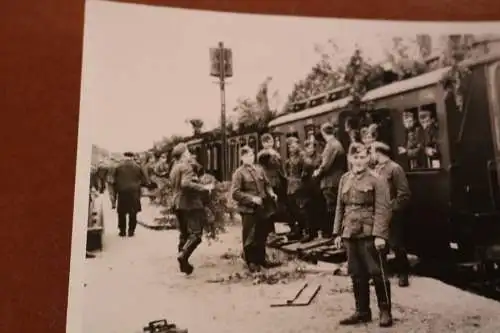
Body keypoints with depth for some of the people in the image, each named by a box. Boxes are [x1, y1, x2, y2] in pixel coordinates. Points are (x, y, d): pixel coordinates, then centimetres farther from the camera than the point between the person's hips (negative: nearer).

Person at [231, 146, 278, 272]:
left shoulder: (259, 169, 9)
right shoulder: (239, 173, -8)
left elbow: (267, 184, 19)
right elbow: (235, 193, -14)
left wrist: (271, 193, -1)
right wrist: (252, 198, -20)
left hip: (263, 208, 6)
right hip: (249, 210, -6)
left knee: (262, 236, 15)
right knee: (250, 237, 2)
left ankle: (261, 259, 29)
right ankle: (251, 262, 16)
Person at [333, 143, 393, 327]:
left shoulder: (377, 180, -7)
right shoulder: (345, 179, 11)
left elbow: (382, 209, -12)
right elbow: (340, 208, 14)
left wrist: (379, 235, -19)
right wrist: (337, 233, 10)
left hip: (370, 235, -6)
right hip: (350, 234, 6)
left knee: (377, 273, 2)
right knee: (357, 274, 12)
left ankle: (385, 311, 16)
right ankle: (362, 311, 24)